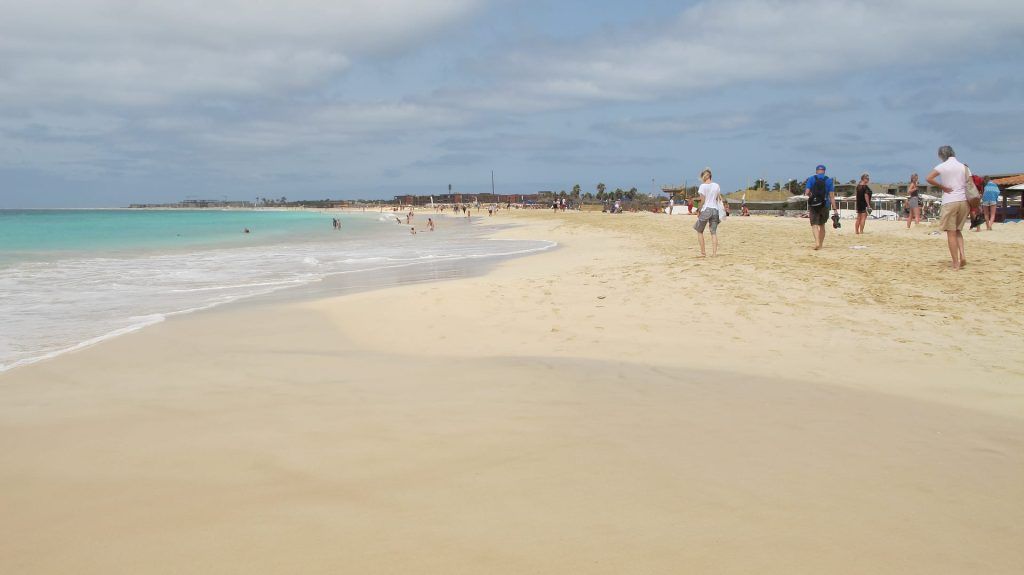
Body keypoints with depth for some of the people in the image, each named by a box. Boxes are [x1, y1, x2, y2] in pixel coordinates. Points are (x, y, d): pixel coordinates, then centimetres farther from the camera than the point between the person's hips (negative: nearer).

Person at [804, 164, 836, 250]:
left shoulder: (811, 179, 2)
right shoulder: (829, 180, 4)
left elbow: (807, 192, -7)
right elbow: (831, 195, -3)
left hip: (813, 205, -2)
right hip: (825, 206, 2)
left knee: (814, 224, -6)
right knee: (822, 225, 16)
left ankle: (817, 242, -29)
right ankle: (820, 245, 21)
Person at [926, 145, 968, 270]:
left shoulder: (942, 166, -3)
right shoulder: (963, 166, 9)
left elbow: (929, 178, -17)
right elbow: (968, 185, 9)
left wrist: (943, 187, -5)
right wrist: (970, 206, 15)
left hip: (949, 202, -4)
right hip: (963, 200, 4)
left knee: (951, 233, 0)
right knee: (958, 231, 19)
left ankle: (955, 263, 0)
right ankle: (962, 255, 1)